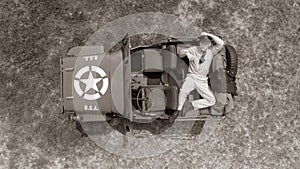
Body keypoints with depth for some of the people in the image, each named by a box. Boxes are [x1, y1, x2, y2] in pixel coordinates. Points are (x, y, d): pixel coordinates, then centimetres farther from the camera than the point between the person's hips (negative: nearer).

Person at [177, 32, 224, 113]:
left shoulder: (211, 51, 4)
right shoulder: (194, 49, 3)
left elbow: (221, 43, -9)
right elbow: (181, 51, 0)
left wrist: (209, 35, -13)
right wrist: (187, 53, -23)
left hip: (202, 80, 2)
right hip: (191, 77, -2)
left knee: (211, 101, -6)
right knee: (183, 91, -31)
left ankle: (192, 104, 5)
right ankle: (179, 109, -12)